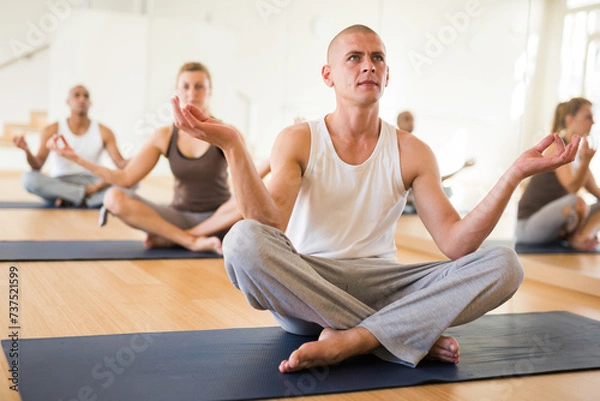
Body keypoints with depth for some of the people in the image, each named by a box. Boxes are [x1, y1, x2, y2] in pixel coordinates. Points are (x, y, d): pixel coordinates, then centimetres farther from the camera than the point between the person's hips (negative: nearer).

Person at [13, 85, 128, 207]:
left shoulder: (103, 132, 4)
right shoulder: (52, 130, 1)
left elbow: (120, 164, -4)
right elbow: (37, 166, -7)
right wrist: (27, 151, -30)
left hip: (93, 182, 0)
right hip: (60, 184, 0)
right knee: (28, 178, -32)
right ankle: (86, 193, -26)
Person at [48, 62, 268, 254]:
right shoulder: (164, 136, 1)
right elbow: (126, 178, -3)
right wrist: (76, 158, -9)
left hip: (217, 218, -1)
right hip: (179, 216, 1)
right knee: (114, 198, -20)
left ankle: (170, 239, -21)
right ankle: (191, 242, -24)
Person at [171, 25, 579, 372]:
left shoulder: (412, 152, 3)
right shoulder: (298, 140, -1)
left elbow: (456, 244, -7)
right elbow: (270, 225, -19)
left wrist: (515, 174, -17)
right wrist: (233, 146, -30)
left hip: (381, 288, 2)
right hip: (303, 288, -1)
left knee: (503, 264, -18)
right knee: (244, 240, -34)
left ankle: (349, 339, -27)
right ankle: (410, 334, -23)